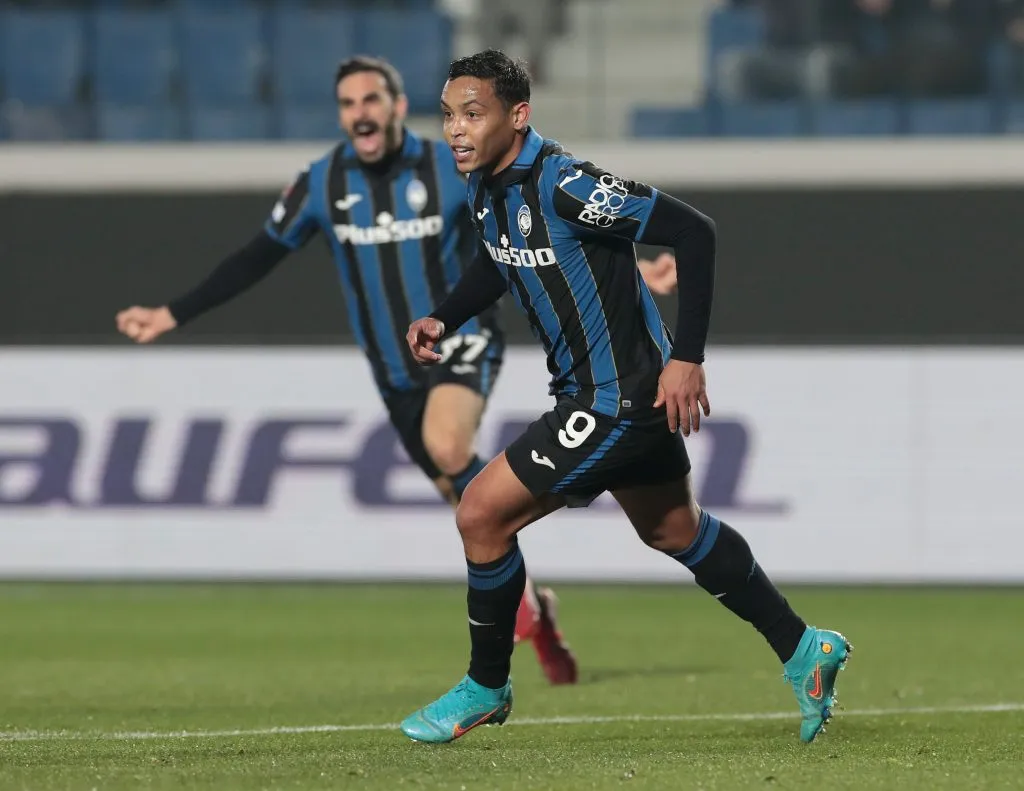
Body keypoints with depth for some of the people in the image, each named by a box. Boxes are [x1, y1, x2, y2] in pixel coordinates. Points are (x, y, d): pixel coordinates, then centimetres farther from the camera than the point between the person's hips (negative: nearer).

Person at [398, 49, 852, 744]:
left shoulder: (564, 185, -27)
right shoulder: (486, 186, 0)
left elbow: (694, 232, -27)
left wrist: (688, 358, -27)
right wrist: (443, 321, 5)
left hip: (618, 398, -10)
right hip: (608, 395, 10)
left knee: (483, 515, -9)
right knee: (674, 531, 24)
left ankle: (486, 687, 10)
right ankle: (804, 650, 37)